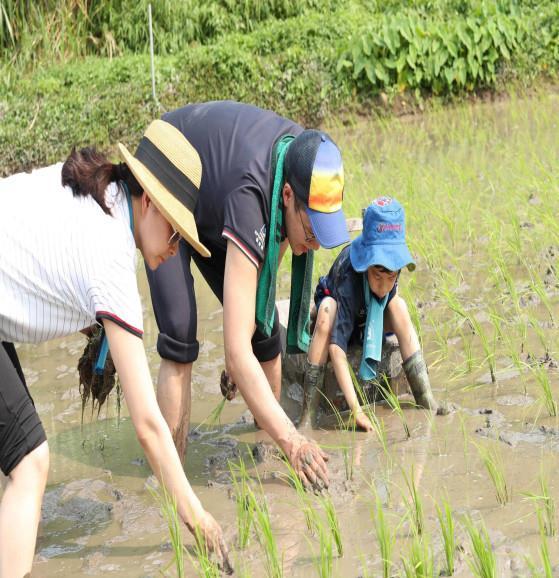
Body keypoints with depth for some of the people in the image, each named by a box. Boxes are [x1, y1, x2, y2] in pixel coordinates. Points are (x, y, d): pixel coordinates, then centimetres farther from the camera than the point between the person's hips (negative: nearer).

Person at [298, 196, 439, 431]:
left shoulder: (393, 259, -26)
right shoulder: (347, 273, -40)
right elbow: (336, 346, -47)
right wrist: (356, 409, -54)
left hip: (367, 321, 4)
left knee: (398, 305, -25)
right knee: (327, 308, -37)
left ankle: (426, 402, -24)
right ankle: (308, 416, -41)